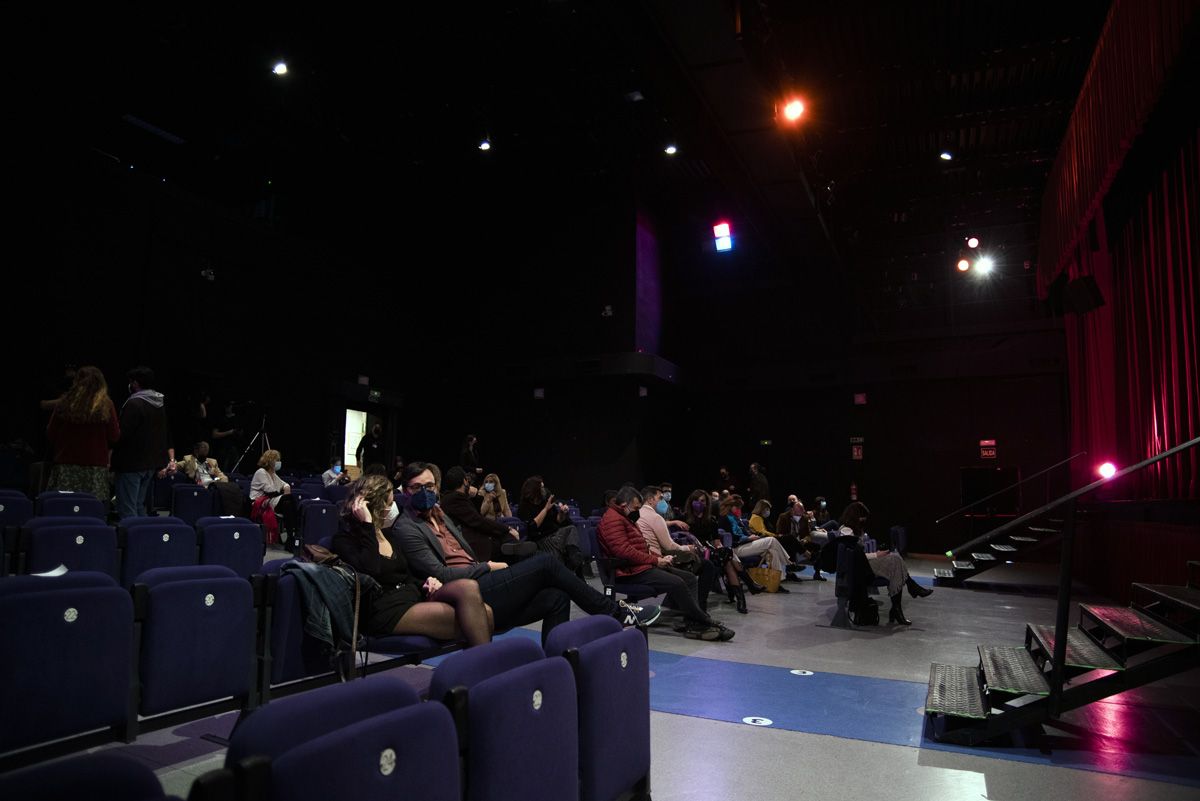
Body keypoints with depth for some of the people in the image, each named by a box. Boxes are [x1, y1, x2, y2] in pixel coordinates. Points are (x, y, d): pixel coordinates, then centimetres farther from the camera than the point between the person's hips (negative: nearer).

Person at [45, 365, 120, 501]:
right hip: (96, 466, -2)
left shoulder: (64, 403, 2)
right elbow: (115, 436, -2)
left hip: (65, 465, 2)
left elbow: (50, 433, 8)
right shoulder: (106, 405, -2)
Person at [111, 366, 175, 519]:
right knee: (140, 507, 17)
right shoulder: (160, 405, 13)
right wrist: (171, 460, 18)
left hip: (131, 463, -8)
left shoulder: (134, 403, -14)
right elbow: (166, 436, 15)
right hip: (151, 464, 9)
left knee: (127, 511, -6)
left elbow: (123, 434, -19)